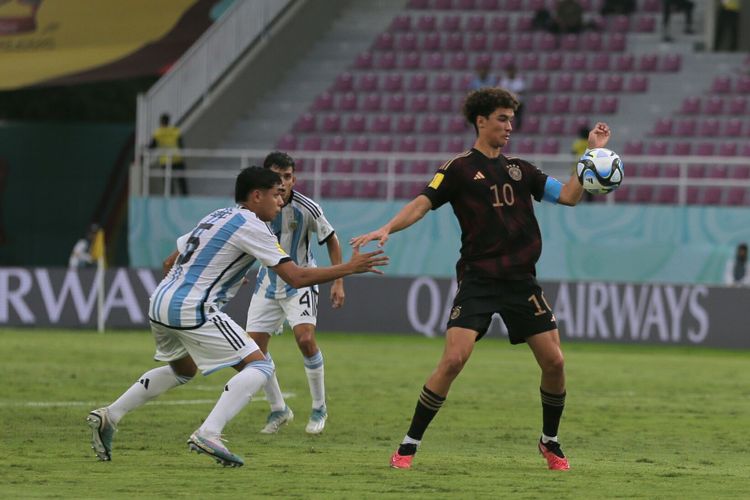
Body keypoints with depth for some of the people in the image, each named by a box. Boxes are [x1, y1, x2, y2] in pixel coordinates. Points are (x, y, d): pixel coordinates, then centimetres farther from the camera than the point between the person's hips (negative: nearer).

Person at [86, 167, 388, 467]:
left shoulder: (215, 217, 19)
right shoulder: (250, 227, -8)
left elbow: (170, 262, 26)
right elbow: (296, 277, -13)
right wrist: (349, 268, -7)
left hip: (160, 304, 9)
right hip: (191, 311, -9)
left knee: (183, 370, 33)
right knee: (259, 367, -6)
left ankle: (109, 417, 26)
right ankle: (208, 434, -20)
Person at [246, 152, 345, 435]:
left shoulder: (306, 209, -18)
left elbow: (331, 241, -3)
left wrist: (338, 283, -5)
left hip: (300, 281, -3)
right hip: (268, 282, 3)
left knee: (305, 338, -22)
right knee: (254, 345, -4)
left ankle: (319, 409, -4)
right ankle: (278, 410, 15)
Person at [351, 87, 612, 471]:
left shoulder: (519, 169, 14)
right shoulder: (460, 168, 0)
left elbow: (568, 196, 13)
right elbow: (422, 203, -9)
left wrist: (593, 152, 6)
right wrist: (386, 229, -25)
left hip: (521, 281, 5)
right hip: (478, 280, -5)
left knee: (554, 362, 0)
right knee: (453, 360, -18)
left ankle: (550, 442, 23)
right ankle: (408, 446, -7)